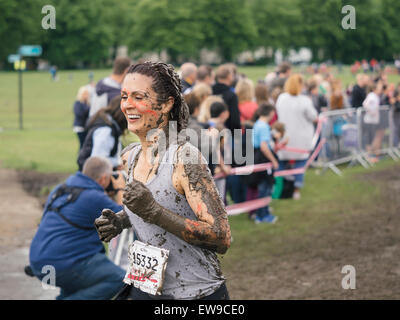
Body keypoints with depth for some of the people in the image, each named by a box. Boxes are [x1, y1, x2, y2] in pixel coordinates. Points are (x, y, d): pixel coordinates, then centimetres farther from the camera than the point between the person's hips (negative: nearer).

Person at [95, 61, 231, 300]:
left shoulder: (185, 158, -19)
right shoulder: (130, 157, 3)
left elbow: (222, 238, -24)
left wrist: (154, 212, -29)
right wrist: (119, 221, 0)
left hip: (196, 292, -6)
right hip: (145, 288, 6)